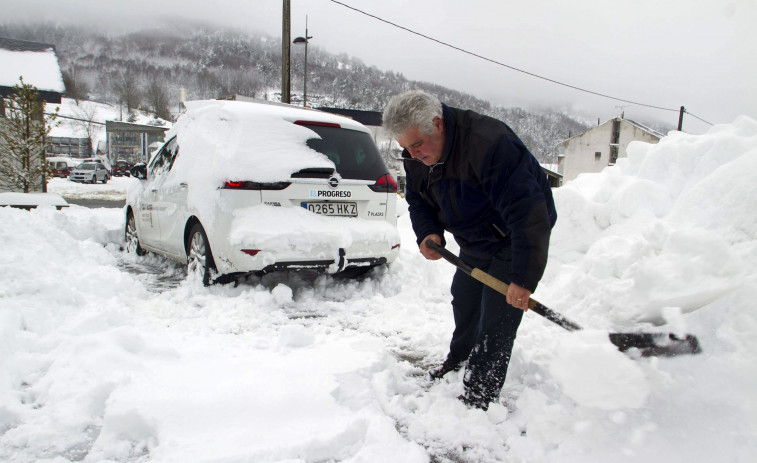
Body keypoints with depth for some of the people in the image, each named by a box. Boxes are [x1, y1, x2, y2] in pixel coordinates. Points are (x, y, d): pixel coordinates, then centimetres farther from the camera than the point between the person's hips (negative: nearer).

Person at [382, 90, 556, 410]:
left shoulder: (488, 144, -38)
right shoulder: (416, 156, -10)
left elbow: (528, 212, -39)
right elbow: (418, 198, 6)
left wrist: (523, 278, -39)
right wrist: (428, 233, -16)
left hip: (517, 239, -8)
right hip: (474, 240, 8)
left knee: (496, 319, -10)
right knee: (463, 301, 18)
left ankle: (479, 398, 6)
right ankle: (459, 362, 43)